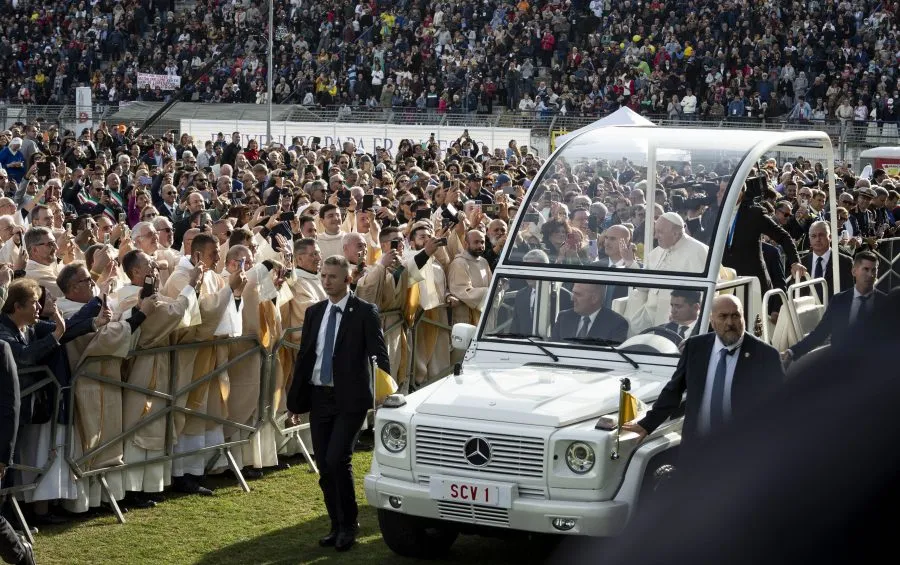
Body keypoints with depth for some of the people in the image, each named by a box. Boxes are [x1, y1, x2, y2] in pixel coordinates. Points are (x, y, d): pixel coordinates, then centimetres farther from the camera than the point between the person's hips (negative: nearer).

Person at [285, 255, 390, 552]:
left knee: (337, 461, -16)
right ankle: (337, 526, 20)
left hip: (350, 399, -5)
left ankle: (349, 525, 0)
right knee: (324, 466, 7)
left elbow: (379, 354, -9)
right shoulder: (314, 312, 11)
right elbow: (304, 356, 14)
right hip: (318, 396, 5)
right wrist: (294, 398, 11)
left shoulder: (365, 312, -4)